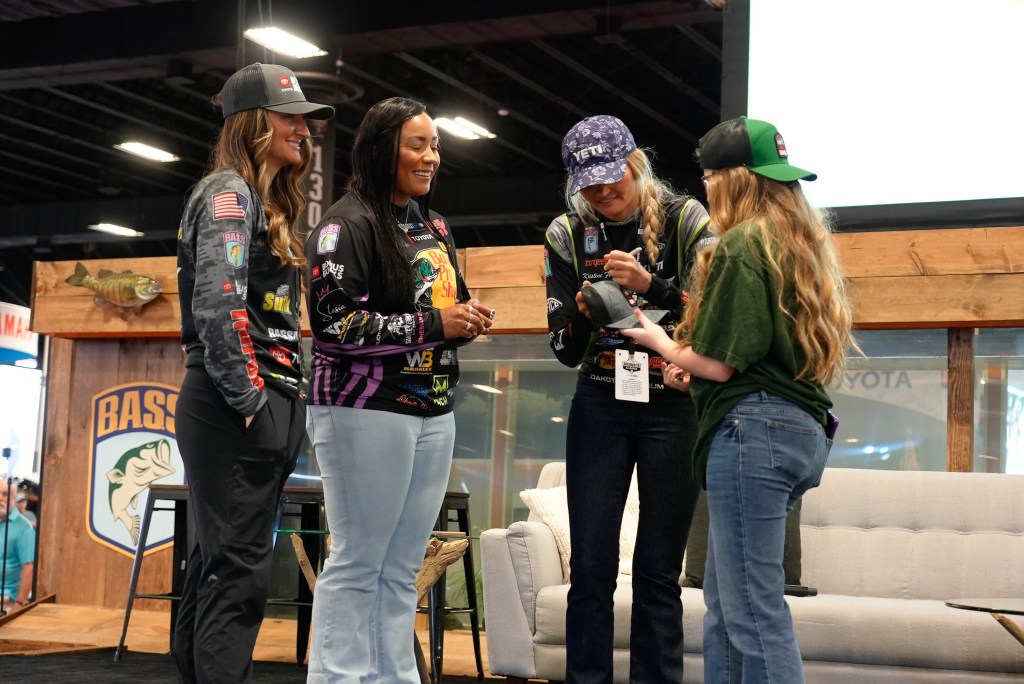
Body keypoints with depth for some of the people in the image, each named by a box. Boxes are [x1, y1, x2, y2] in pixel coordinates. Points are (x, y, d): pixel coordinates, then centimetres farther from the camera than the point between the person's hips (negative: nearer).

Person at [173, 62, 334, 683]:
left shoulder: (272, 203, 21)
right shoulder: (229, 193, -8)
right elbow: (218, 306, -21)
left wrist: (283, 403, 15)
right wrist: (249, 401, -19)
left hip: (264, 404, 10)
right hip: (235, 408, -10)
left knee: (219, 561, 12)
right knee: (239, 569, -10)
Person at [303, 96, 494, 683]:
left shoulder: (435, 227, 18)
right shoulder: (350, 223, -8)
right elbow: (335, 322, -16)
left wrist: (469, 319, 4)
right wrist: (433, 324, -15)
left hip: (435, 413, 8)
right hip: (367, 411, -7)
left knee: (403, 569, 9)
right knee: (358, 564, -4)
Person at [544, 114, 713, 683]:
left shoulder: (686, 220, -5)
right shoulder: (568, 235, 2)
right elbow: (565, 351, 4)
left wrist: (651, 286, -26)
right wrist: (582, 313, -18)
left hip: (674, 408, -2)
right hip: (600, 407, 2)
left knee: (659, 572, 1)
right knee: (590, 567, 0)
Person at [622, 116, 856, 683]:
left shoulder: (741, 245, -10)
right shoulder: (804, 242, 17)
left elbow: (718, 363, -13)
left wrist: (660, 342, 5)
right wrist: (694, 368, 19)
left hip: (753, 428, -10)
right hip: (801, 426, 10)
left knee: (753, 607, -7)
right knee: (726, 598, 15)